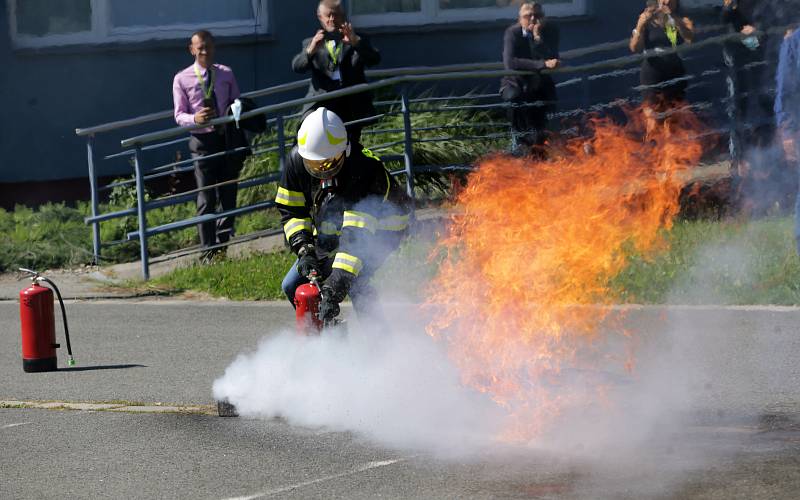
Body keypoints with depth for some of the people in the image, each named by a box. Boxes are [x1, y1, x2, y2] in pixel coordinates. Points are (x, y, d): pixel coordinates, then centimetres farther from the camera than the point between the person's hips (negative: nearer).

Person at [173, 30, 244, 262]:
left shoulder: (226, 74, 8)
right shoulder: (182, 79, -1)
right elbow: (179, 115, -1)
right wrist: (195, 118, -22)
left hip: (227, 138, 4)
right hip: (203, 141, -4)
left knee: (229, 195, 9)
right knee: (206, 200, -6)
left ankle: (222, 245, 22)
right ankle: (208, 251, -2)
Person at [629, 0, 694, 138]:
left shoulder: (683, 21, 11)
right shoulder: (648, 21, 6)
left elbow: (690, 38, -11)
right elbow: (634, 47, -7)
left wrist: (674, 18, -25)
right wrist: (641, 25, -23)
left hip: (676, 77, 2)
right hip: (653, 77, -2)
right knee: (654, 126, -11)